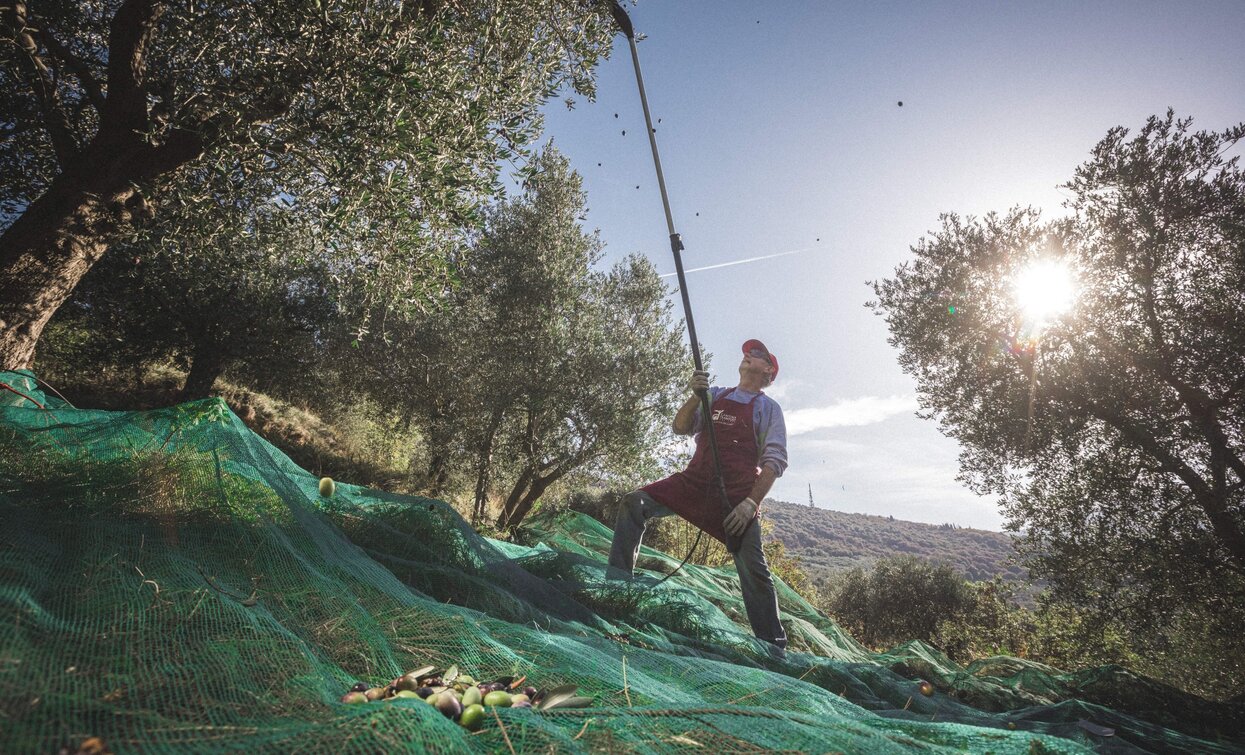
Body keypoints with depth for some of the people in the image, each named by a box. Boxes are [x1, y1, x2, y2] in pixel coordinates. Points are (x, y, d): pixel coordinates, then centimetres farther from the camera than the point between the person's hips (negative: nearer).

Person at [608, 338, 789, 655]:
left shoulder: (768, 408, 6)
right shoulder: (715, 395, 18)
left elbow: (774, 461, -3)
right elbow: (681, 427, 10)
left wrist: (751, 503, -15)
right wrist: (695, 397, -9)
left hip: (736, 494, -4)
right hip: (695, 481, 4)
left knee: (752, 568, -6)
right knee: (634, 503, -12)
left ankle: (774, 647, 10)